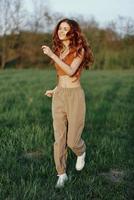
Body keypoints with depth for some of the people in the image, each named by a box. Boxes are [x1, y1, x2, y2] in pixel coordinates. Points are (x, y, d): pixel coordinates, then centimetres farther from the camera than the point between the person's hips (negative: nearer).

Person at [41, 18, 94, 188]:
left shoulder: (79, 50, -7)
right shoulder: (59, 50, 12)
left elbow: (71, 71, -23)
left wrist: (52, 55, -25)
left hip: (75, 96, -5)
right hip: (59, 97, 5)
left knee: (72, 140, 0)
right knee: (59, 139, 3)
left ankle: (81, 152, 36)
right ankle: (62, 174, 16)